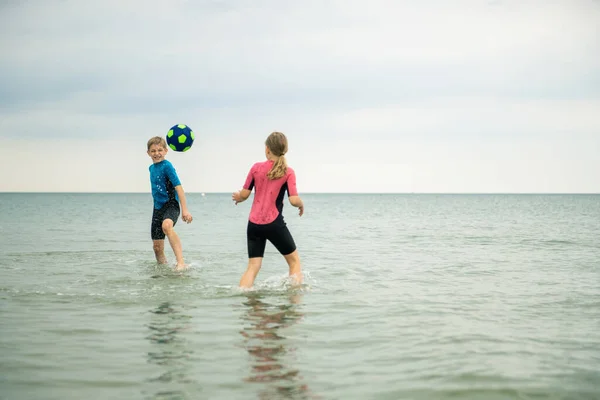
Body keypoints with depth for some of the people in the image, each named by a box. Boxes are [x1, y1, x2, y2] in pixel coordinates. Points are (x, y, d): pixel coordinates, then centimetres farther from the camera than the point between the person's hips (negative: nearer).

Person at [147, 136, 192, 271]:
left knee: (167, 225, -39)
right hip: (158, 208, 8)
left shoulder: (167, 166, -11)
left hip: (171, 205, -8)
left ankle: (181, 263, -46)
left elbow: (179, 187, -18)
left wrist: (185, 210, -25)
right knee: (157, 247, 6)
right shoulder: (152, 168, 12)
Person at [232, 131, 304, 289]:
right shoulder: (287, 171, -5)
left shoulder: (256, 167, 2)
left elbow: (244, 194, 5)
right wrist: (302, 205, 9)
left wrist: (237, 197, 28)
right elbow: (294, 200, -13)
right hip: (274, 224, -3)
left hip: (254, 224, 3)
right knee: (294, 261, 14)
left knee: (253, 267, 6)